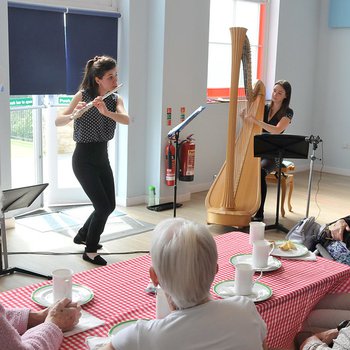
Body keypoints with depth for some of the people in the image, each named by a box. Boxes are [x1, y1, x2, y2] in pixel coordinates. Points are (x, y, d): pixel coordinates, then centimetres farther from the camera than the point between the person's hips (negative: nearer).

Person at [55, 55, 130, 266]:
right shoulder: (83, 95, -11)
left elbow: (127, 120, -18)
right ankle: (90, 251, 10)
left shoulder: (115, 99, 2)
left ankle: (83, 235, 36)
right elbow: (58, 121, -15)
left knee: (110, 205, 12)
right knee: (103, 206, -9)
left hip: (102, 157, 6)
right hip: (83, 159, -6)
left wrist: (106, 112, -35)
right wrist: (73, 115, -35)